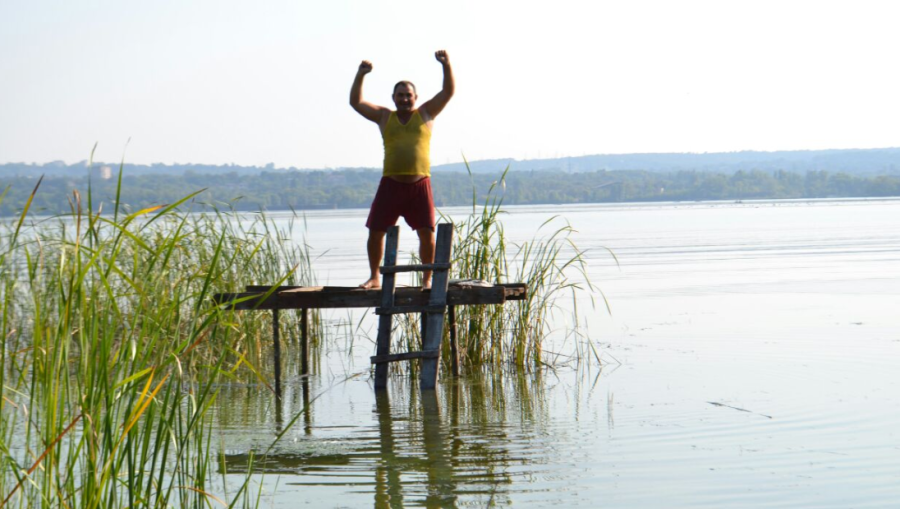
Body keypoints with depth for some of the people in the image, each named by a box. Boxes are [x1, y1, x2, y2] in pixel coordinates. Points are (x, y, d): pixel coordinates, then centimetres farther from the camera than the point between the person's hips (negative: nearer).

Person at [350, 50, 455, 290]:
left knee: (427, 233, -5)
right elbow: (356, 102, 8)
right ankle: (374, 277, 13)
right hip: (390, 183, 1)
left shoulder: (425, 113, 11)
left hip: (420, 184, -1)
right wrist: (360, 76, -5)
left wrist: (446, 66, -11)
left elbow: (448, 92, 4)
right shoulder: (384, 117, 13)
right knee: (375, 231, -1)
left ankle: (427, 278, 8)